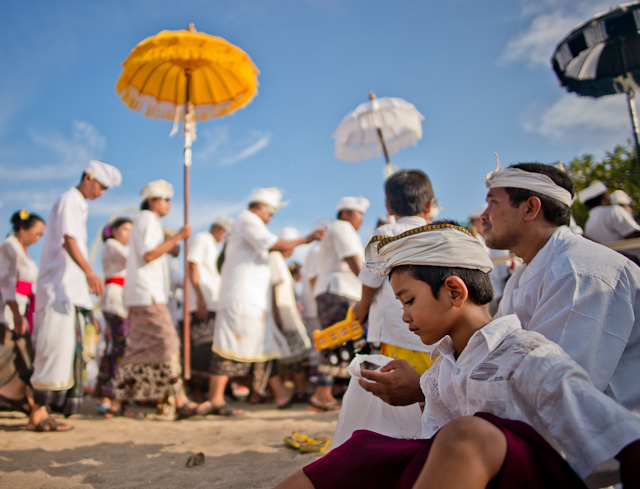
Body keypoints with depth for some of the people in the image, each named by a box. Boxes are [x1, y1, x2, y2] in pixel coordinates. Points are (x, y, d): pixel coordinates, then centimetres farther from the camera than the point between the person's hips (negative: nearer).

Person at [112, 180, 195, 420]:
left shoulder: (145, 221, 25)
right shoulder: (148, 220, -6)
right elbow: (148, 255, -18)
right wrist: (177, 237, -17)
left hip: (140, 296, 10)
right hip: (148, 294, -10)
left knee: (139, 349, 8)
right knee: (166, 344, -12)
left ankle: (119, 402, 10)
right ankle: (180, 401, -13)